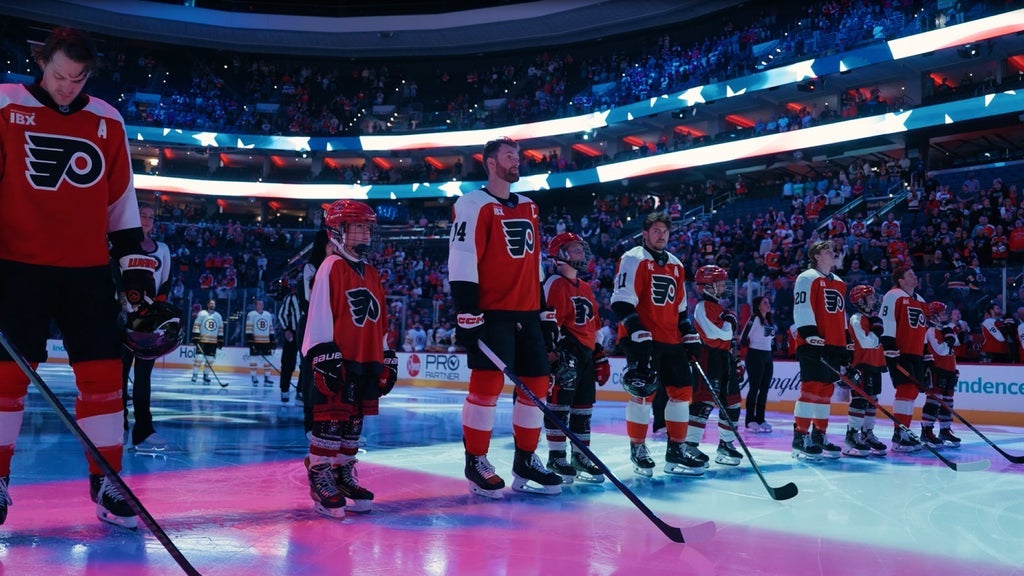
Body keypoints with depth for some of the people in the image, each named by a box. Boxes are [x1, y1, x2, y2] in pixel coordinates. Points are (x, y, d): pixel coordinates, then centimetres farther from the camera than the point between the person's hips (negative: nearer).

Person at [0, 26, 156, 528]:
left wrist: (135, 262, 8)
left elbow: (121, 200, 12)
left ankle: (106, 482, 9)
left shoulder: (108, 121, 8)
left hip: (88, 270, 2)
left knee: (103, 372, 0)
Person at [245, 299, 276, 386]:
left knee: (267, 360, 3)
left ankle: (267, 378, 8)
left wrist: (273, 340, 11)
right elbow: (248, 328, -7)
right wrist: (249, 338, -15)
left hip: (266, 342, 5)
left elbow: (271, 328, 16)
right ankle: (254, 377, 5)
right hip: (255, 341, -5)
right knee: (254, 359, -1)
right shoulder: (251, 314, -3)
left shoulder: (268, 315, 13)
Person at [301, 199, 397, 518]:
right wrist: (324, 355, -18)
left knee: (353, 421, 13)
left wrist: (387, 359, 18)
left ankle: (343, 475, 23)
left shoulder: (372, 274, 17)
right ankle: (320, 478, 4)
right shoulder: (331, 267, -7)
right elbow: (319, 316, -12)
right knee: (332, 419, -5)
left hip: (366, 362, 8)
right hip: (336, 361, -7)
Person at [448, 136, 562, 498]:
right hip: (490, 313, -7)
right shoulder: (473, 206, -6)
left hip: (526, 313, 7)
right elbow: (461, 264, -13)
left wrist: (545, 313, 18)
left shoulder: (529, 209, 17)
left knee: (536, 383, 7)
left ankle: (525, 460, 18)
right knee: (488, 382, -10)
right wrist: (467, 316, -19)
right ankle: (476, 462, 4)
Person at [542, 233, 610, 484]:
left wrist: (600, 356, 22)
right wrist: (556, 353, -22)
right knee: (560, 403, -9)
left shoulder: (585, 288, 21)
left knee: (583, 406, 11)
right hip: (565, 353, -9)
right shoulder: (555, 284, -8)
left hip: (586, 354, 9)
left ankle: (580, 456, 19)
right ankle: (556, 457, -3)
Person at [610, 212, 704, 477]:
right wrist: (638, 332, -22)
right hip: (641, 339, -8)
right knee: (644, 391, -10)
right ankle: (638, 448, 5)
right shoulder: (633, 259, -6)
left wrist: (691, 336, 16)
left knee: (682, 390, 6)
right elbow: (622, 301, -15)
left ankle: (677, 449, 15)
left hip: (671, 340, 8)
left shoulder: (676, 265, 18)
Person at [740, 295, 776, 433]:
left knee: (765, 389, 7)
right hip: (755, 356, -8)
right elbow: (743, 337, -15)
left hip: (767, 356, 8)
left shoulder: (770, 321, 16)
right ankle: (750, 420, -4)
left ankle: (760, 419, 13)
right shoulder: (754, 319, -9)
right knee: (754, 388, -7)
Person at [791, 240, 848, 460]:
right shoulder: (807, 278, -4)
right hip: (813, 345, -8)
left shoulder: (839, 283, 21)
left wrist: (844, 345, 21)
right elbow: (802, 308, -13)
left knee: (826, 390, 10)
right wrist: (810, 333, -22)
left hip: (833, 346, 8)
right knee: (811, 387, -12)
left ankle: (819, 436, 18)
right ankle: (800, 438, -10)